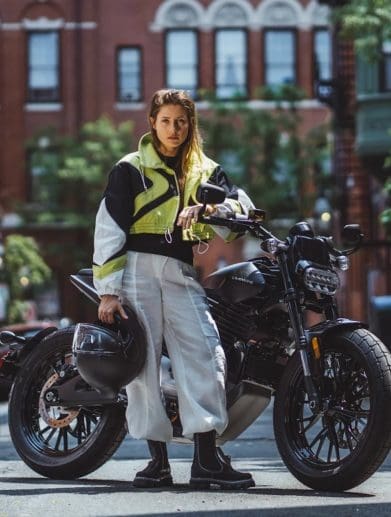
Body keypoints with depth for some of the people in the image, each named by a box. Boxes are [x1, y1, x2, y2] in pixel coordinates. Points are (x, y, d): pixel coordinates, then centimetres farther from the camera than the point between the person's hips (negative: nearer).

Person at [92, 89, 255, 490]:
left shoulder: (205, 171, 20)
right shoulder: (131, 169, 8)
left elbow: (240, 204, 4)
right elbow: (109, 229, 2)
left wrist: (207, 210, -18)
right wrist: (108, 290, -6)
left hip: (182, 274, 3)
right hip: (138, 267, -2)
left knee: (205, 353, -13)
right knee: (143, 359, -6)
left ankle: (206, 459, -17)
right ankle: (157, 459, -1)